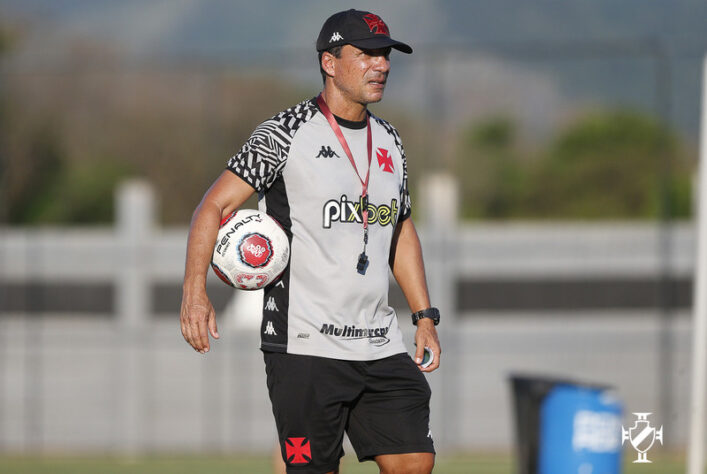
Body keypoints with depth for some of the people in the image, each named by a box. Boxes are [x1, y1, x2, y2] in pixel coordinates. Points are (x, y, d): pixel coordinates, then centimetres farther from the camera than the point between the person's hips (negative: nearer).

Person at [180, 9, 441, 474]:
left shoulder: (389, 141, 14)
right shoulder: (287, 134, -7)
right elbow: (215, 206, -8)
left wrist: (425, 315, 19)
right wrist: (195, 293, -21)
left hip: (381, 345, 6)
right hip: (304, 345, -6)